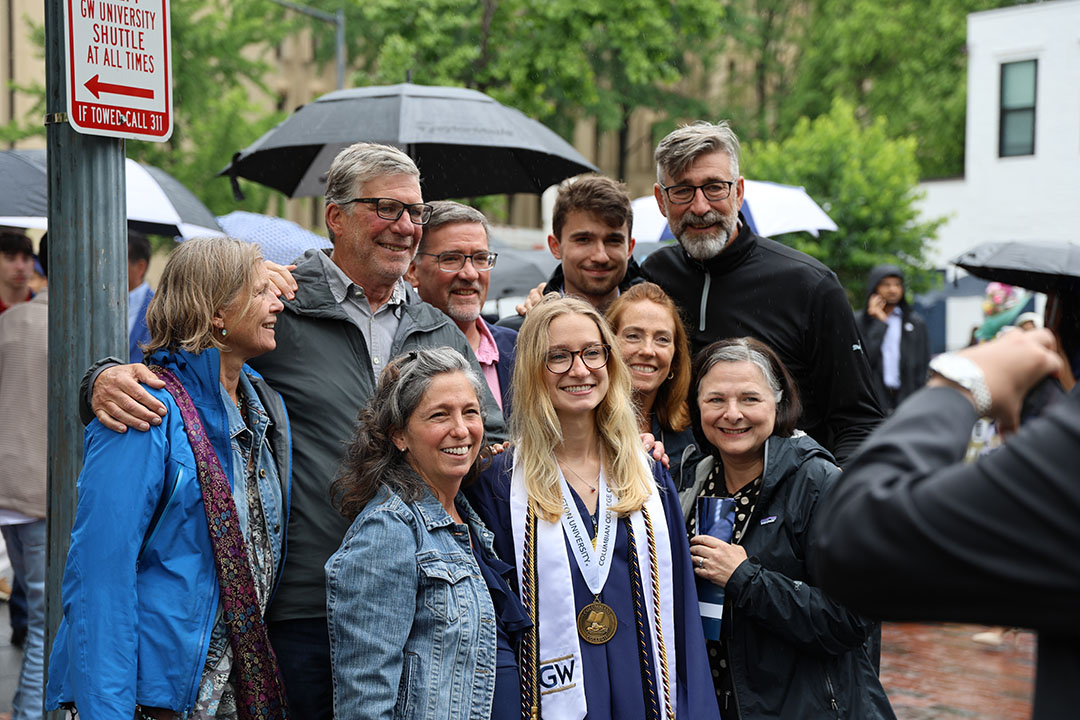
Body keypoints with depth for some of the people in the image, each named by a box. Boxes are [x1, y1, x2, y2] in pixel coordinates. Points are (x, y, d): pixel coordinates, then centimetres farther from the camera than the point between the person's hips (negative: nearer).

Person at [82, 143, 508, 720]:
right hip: (303, 604, -4)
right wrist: (106, 383, -24)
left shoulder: (442, 333, 14)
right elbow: (161, 366, -3)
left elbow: (493, 442, 22)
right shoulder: (277, 310, -3)